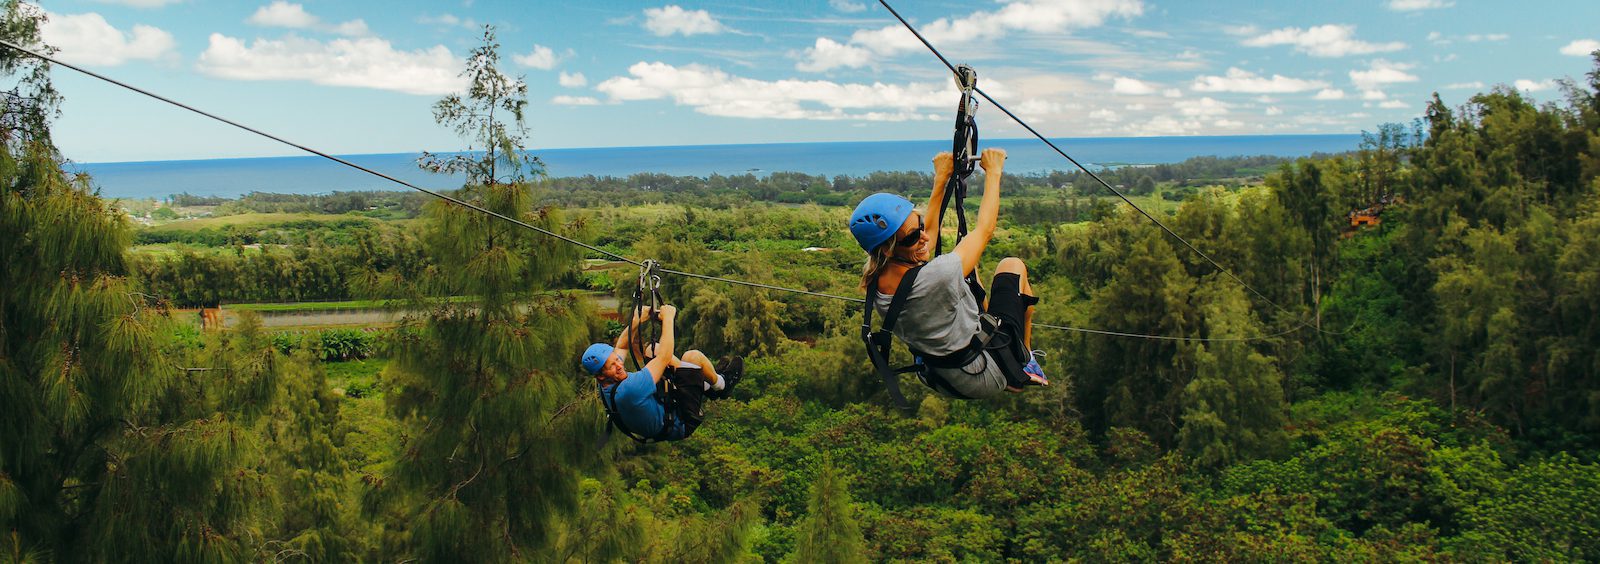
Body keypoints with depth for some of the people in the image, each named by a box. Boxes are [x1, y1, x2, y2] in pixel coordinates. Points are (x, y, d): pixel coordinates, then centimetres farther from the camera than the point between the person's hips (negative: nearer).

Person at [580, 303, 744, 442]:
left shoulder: (606, 385, -11)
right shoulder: (628, 390, -39)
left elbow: (621, 347, 7)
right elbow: (665, 357, -34)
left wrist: (637, 320, -2)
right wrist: (667, 318, -25)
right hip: (680, 424, -9)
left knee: (654, 348, 12)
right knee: (693, 356, -14)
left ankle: (706, 386, 27)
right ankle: (719, 384, 21)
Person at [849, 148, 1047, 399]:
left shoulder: (875, 284, -12)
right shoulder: (937, 277, -36)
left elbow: (928, 233, 6)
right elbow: (985, 229, -20)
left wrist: (940, 179, 10)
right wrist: (993, 172, -7)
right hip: (990, 377, -6)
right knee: (1013, 265, 12)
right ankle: (1025, 363, 27)